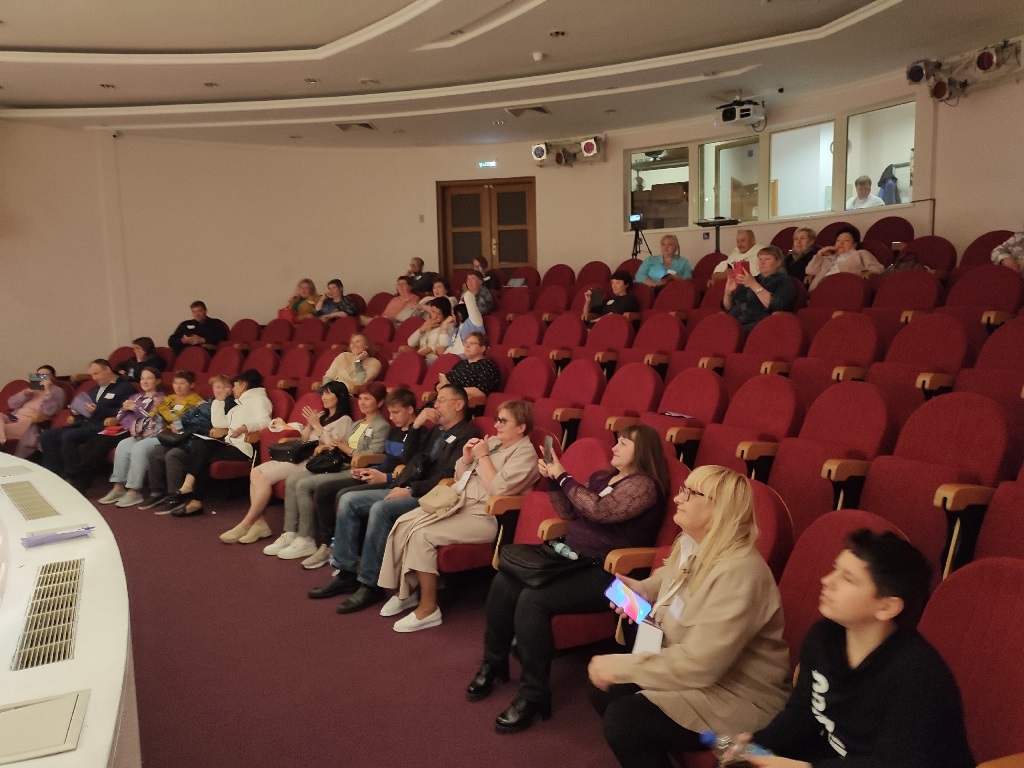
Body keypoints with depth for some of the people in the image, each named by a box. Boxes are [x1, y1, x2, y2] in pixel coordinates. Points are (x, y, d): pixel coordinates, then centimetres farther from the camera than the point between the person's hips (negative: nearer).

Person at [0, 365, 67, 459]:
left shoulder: (57, 391, 9)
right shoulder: (32, 388, 26)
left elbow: (49, 411, -9)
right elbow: (11, 403, 15)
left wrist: (47, 391, -11)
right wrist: (26, 393, 0)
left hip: (30, 422, -6)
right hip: (14, 417, 6)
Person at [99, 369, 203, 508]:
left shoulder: (195, 401, 2)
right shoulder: (170, 398, 25)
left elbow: (182, 422, -12)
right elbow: (153, 417, 20)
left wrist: (163, 408, -15)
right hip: (155, 432, 8)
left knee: (140, 447, -30)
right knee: (123, 445, -12)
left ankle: (134, 491, -26)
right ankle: (118, 487, -12)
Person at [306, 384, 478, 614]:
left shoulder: (466, 435, -7)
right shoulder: (436, 430, 22)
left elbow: (448, 477, -18)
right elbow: (408, 458, 17)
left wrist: (410, 490, -20)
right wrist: (416, 425, 6)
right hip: (405, 490, 9)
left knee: (380, 509, -32)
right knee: (348, 499, -3)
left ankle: (371, 584, -22)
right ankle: (346, 572, -3)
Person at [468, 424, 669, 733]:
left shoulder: (644, 486, -11)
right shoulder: (601, 476, 16)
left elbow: (598, 511, -24)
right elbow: (569, 513, 17)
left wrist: (563, 476, -15)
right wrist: (553, 479, 2)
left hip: (604, 574, -8)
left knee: (532, 599, -29)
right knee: (503, 582, -13)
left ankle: (533, 695, -15)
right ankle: (493, 664, 7)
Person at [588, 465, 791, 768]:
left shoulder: (738, 574, -30)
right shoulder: (691, 544, -1)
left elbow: (698, 665, -34)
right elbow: (670, 576, 26)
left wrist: (620, 666, -26)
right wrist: (642, 589, 3)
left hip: (737, 697, -9)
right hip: (693, 672, 9)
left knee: (622, 721, -21)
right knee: (603, 691, 5)